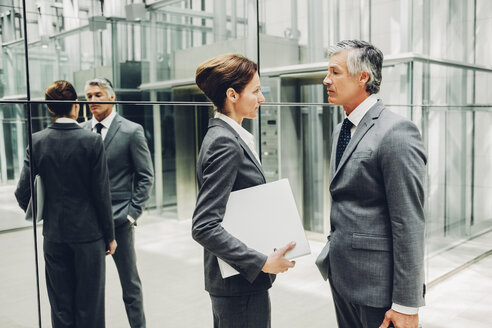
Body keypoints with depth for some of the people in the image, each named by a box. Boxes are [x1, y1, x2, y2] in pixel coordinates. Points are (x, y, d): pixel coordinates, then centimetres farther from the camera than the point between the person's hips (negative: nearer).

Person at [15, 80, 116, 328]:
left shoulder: (37, 141, -3)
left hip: (54, 235, 3)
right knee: (89, 307, 10)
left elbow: (23, 193, -3)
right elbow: (102, 193, -9)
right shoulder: (91, 141, -11)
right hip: (88, 233, -3)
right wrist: (109, 235, 1)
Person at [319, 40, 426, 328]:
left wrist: (406, 305, -19)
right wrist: (335, 249, 18)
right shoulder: (342, 130, 10)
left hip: (378, 283, -8)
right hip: (342, 275, 8)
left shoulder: (397, 133, -18)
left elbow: (409, 225, -20)